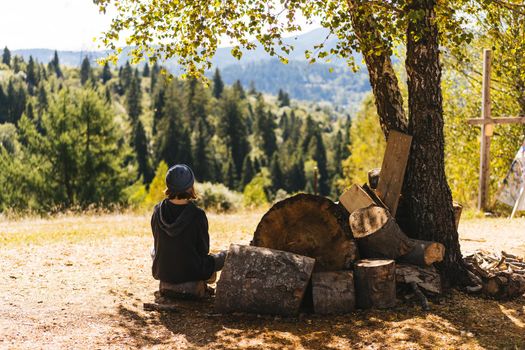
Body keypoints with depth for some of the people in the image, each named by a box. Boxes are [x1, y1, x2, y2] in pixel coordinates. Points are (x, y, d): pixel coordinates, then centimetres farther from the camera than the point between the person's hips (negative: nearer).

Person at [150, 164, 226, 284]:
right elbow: (204, 250, -10)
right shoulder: (197, 215, -22)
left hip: (161, 273, 4)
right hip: (192, 273, -3)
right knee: (225, 255, 26)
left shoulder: (158, 211, -11)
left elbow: (157, 243, 4)